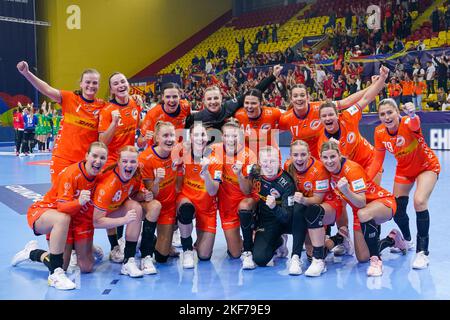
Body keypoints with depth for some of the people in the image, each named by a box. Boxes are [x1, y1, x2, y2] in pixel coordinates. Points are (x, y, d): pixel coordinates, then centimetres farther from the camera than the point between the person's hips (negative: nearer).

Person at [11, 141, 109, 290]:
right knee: (63, 219, -42)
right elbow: (62, 207, -30)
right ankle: (56, 273, -29)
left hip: (76, 219, 6)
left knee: (86, 267, 0)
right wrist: (79, 202, -49)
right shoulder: (71, 173, -25)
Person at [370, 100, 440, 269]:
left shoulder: (408, 123, -32)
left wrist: (412, 115, -82)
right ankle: (407, 240, 38)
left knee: (419, 202, -26)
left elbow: (415, 123, -58)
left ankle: (422, 252, -13)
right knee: (397, 211, 4)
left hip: (427, 167, -5)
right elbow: (378, 160, -7)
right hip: (404, 170, 5)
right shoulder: (380, 132, -17)